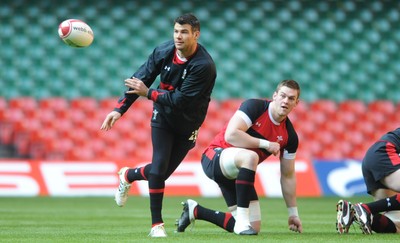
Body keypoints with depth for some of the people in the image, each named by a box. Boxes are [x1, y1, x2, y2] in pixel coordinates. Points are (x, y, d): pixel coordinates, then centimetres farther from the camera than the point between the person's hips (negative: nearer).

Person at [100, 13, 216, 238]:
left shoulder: (204, 66, -28)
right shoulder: (164, 52, -13)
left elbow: (180, 100, -28)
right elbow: (140, 79, -5)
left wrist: (148, 92, -22)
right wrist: (119, 109, -11)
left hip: (187, 124, -2)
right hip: (163, 116, 2)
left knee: (163, 171, 2)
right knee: (159, 167, -12)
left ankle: (128, 175, 34)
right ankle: (157, 224, -2)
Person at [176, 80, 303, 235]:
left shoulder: (290, 136, 0)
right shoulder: (254, 106, -15)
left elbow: (288, 176, 9)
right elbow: (230, 135, -27)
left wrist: (293, 213, 9)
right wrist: (265, 144, -24)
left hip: (237, 173, 7)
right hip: (216, 157, -7)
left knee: (254, 228, 0)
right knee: (250, 157, -40)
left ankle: (195, 211, 21)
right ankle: (242, 221, -31)